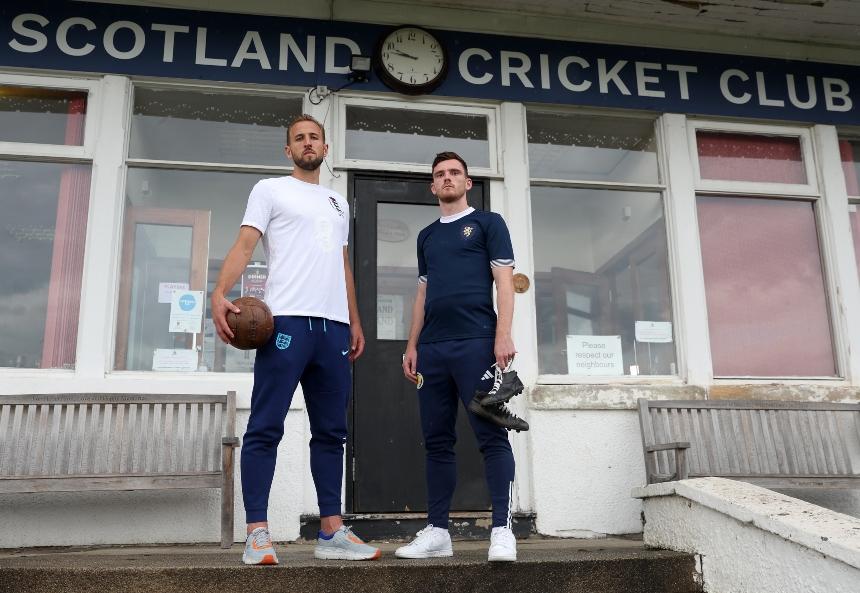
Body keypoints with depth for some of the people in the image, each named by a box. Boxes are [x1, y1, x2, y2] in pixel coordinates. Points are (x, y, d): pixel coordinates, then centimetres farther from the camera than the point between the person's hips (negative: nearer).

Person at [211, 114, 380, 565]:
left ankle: (331, 533, 12)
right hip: (287, 320, -6)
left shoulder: (338, 202, 26)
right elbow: (245, 244, -3)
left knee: (331, 431, 6)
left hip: (333, 325, 6)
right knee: (265, 428, -8)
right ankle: (257, 534, -3)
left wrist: (355, 321, 20)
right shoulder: (270, 190, 9)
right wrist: (220, 293, -19)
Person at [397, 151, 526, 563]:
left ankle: (502, 530, -5)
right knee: (437, 441, 5)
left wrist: (503, 335, -12)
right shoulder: (427, 236, 24)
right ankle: (437, 532, 11)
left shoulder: (488, 223, 9)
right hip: (432, 347, 5)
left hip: (476, 342, -5)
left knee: (491, 436, -8)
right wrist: (412, 345, 14)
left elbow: (504, 281, 0)